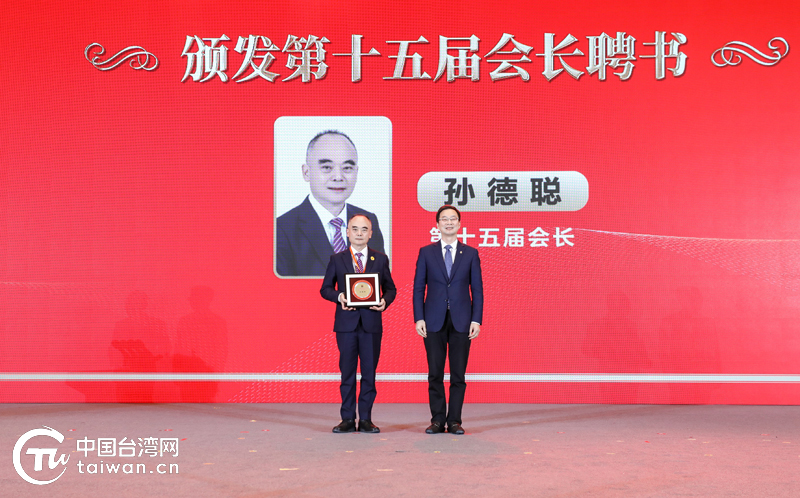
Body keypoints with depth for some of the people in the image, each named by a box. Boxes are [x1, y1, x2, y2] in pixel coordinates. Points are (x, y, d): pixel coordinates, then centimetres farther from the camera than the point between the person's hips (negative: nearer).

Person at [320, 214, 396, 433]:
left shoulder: (380, 259, 9)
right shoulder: (337, 259, 7)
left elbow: (390, 288, 10)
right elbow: (325, 288, 8)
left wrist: (385, 301, -11)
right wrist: (339, 297, -12)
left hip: (372, 323, 1)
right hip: (346, 323, 0)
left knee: (369, 372, 2)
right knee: (347, 372, 3)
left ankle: (366, 419, 10)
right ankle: (348, 419, 10)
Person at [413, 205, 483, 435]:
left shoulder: (470, 253, 7)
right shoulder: (426, 252, 7)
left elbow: (477, 289, 5)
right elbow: (418, 288, 5)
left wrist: (476, 320, -4)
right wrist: (419, 318, -4)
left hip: (461, 321, 0)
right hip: (434, 321, 0)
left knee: (458, 374, 2)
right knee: (435, 373, 3)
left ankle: (454, 420, 9)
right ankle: (438, 420, 11)